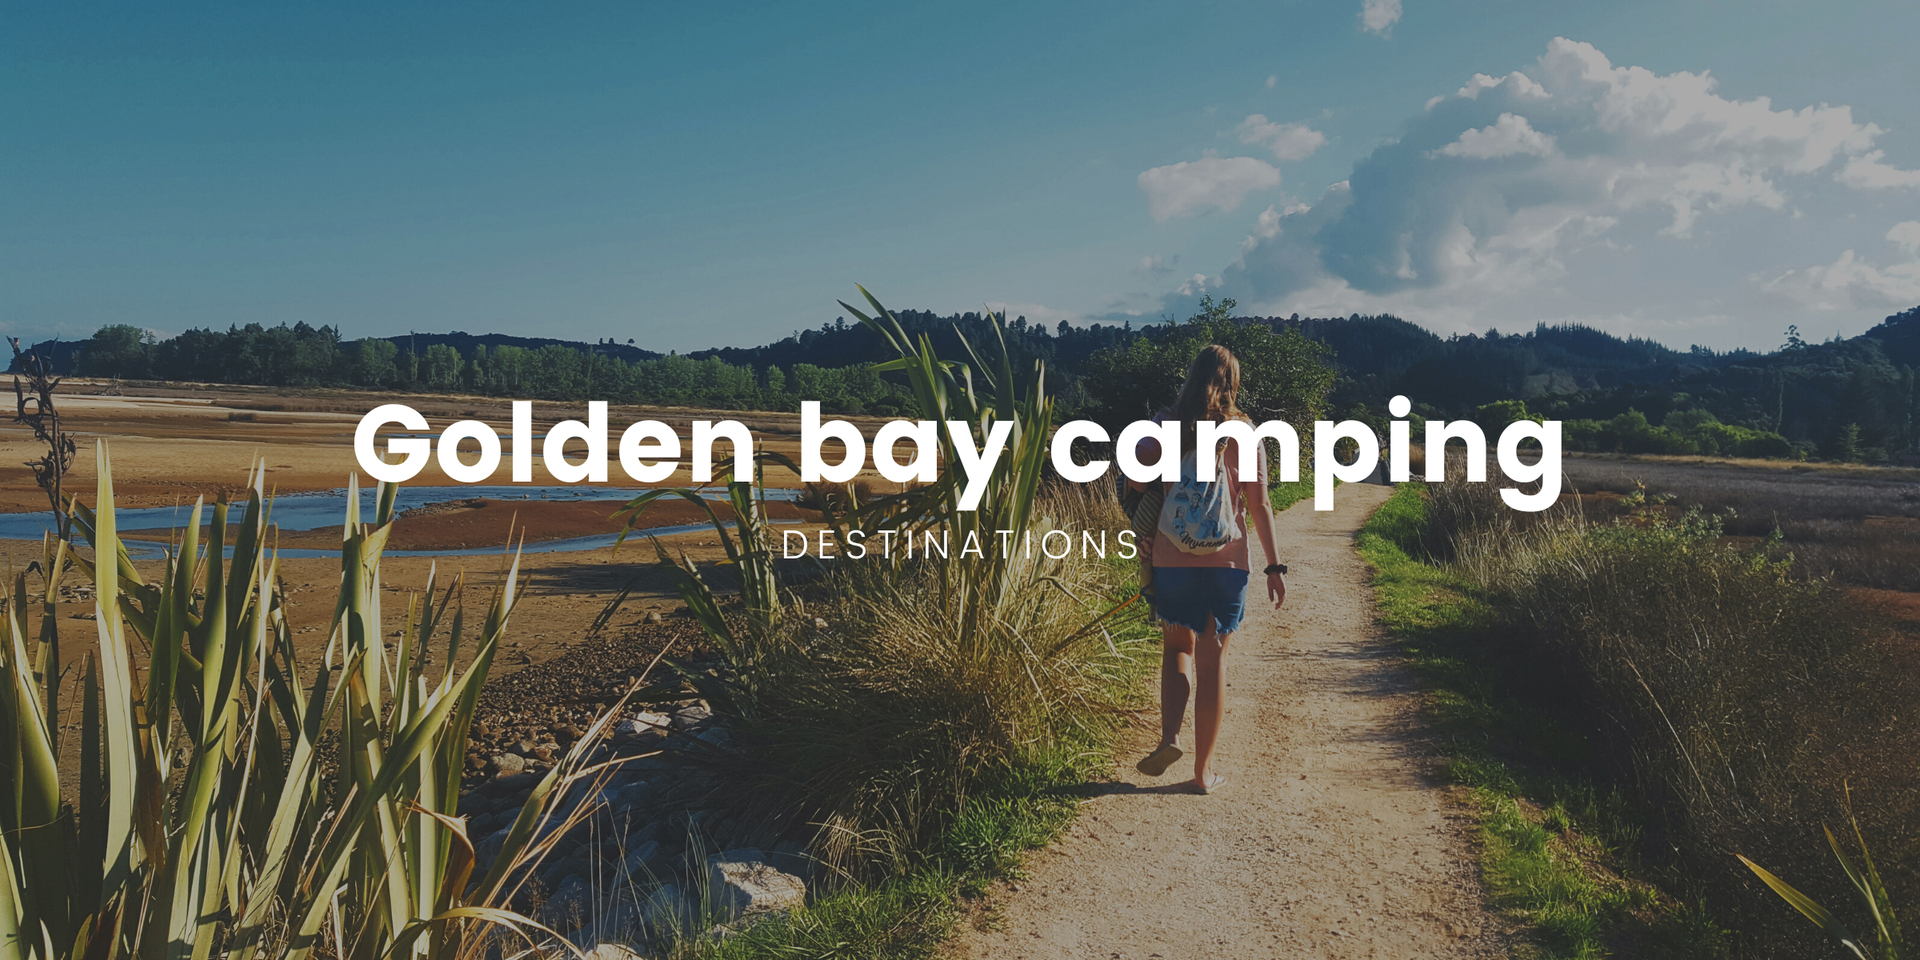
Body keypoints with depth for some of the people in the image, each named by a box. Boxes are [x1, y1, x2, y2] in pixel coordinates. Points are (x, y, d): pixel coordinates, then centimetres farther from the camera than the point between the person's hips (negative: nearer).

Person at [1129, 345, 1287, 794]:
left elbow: (1135, 478, -11)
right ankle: (1204, 770, 15)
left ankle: (1170, 736, -2)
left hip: (1172, 559, 0)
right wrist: (1274, 566, 1)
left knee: (1177, 646, 20)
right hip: (1227, 562, 0)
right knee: (1212, 659, 9)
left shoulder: (1168, 425, 0)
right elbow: (1260, 505, -3)